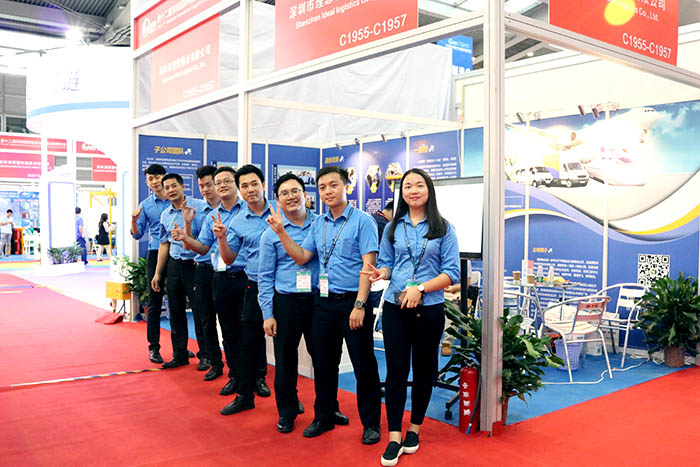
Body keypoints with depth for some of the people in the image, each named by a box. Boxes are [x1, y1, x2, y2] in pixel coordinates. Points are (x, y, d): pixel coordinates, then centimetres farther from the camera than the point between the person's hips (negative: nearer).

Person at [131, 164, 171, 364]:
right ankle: (153, 347, 11)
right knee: (154, 303, 2)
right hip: (155, 255, 1)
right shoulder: (145, 205, 8)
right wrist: (133, 220, -9)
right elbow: (137, 235, 9)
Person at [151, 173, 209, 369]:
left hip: (194, 263, -6)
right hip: (174, 265, 7)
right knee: (176, 311, 11)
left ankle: (205, 354, 13)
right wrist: (157, 273, 17)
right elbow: (164, 244, 18)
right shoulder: (165, 215, 11)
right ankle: (180, 354, 23)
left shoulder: (199, 206, -10)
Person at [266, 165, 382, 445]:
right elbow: (302, 257, 9)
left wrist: (359, 305, -19)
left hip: (352, 301, -6)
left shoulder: (362, 221, -7)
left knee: (363, 364, 3)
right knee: (323, 363, 14)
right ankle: (323, 417, 30)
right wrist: (281, 232, -2)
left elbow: (368, 265, -13)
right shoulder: (318, 224, 12)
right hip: (325, 303, 6)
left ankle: (371, 423, 18)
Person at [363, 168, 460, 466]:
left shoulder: (443, 229, 0)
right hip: (395, 307, 1)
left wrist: (420, 288, -17)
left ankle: (414, 429, 28)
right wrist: (382, 273, -13)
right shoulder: (393, 228, 8)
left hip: (429, 309, -1)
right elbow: (385, 263, 11)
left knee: (424, 369, 10)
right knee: (396, 368, 0)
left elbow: (452, 273, -5)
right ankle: (394, 438, 7)